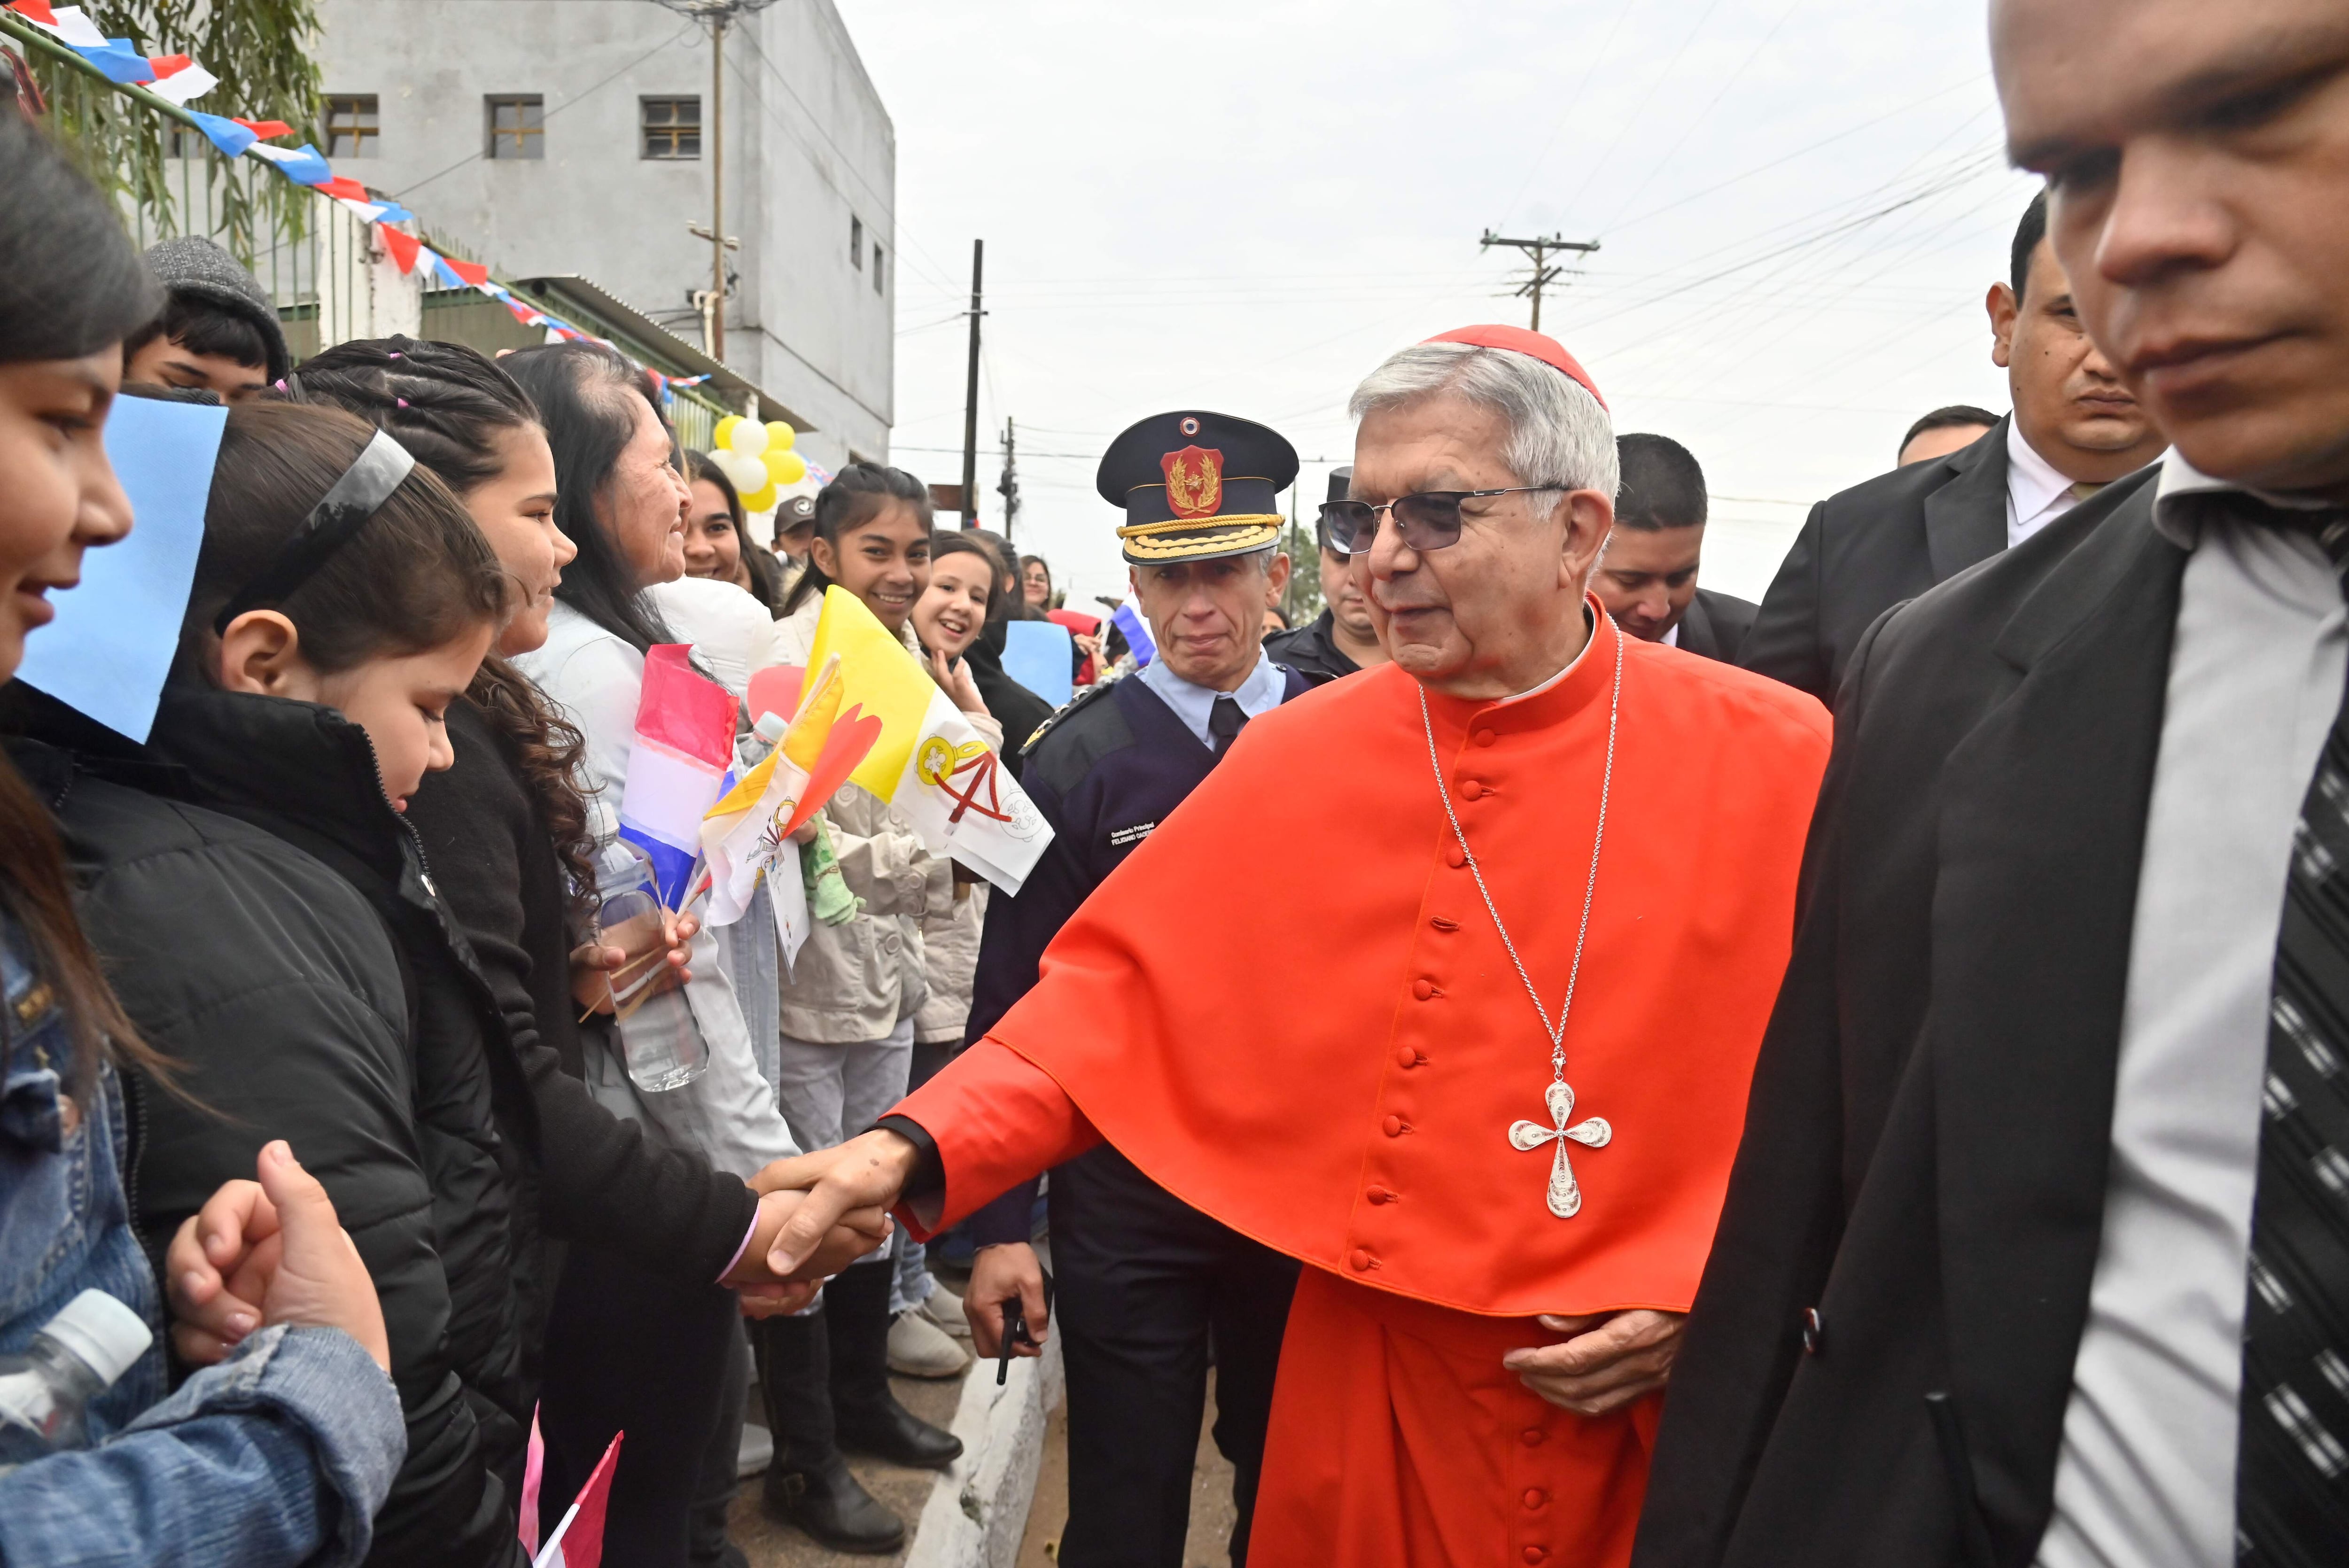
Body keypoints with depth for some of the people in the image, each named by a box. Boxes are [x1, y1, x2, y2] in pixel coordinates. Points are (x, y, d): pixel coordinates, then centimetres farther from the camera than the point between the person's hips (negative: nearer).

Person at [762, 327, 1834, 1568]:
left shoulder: (1775, 761, -9)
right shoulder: (1299, 760, -5)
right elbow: (1120, 993, -7)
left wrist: (1706, 1293, -13)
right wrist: (919, 1148, -19)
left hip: (1666, 1409, -1)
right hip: (1375, 1398, 2)